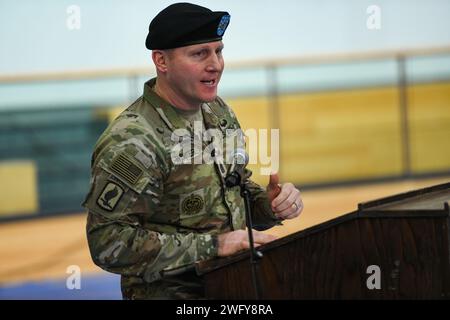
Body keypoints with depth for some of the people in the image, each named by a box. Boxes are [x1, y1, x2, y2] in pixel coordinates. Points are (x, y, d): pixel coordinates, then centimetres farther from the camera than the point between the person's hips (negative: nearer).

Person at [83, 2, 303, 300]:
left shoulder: (217, 110, 9)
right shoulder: (131, 143, -17)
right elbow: (108, 243, -21)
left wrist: (269, 204, 0)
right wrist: (212, 246, -22)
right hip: (170, 292, -7)